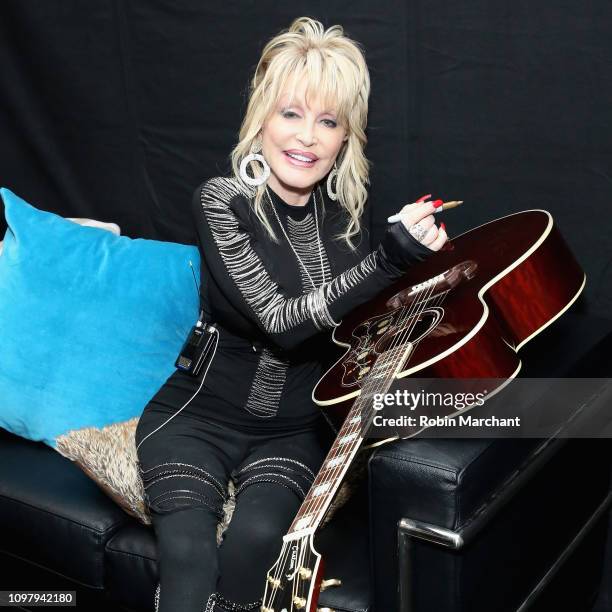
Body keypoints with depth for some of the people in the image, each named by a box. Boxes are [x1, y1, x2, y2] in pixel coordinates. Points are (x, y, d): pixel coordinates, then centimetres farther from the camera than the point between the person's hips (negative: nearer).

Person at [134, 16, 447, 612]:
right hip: (200, 413, -2)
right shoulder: (221, 200, -12)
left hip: (293, 428, 3)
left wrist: (422, 252, -10)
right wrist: (390, 259, -28)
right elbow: (280, 321, -21)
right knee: (188, 556, -26)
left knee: (256, 539, -25)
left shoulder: (341, 216, 1)